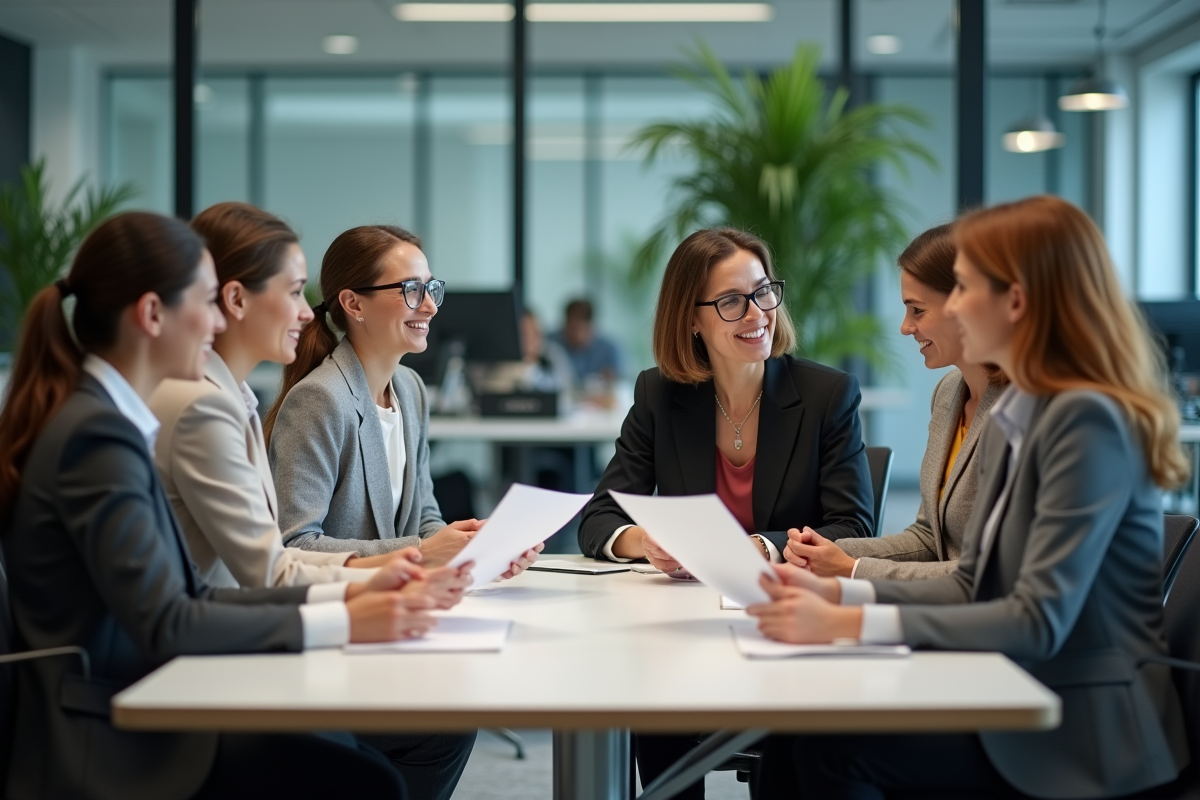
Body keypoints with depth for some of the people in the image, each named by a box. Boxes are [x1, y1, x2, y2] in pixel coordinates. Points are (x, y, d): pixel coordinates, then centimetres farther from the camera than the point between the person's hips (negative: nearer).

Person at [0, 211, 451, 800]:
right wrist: (341, 624, -19)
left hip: (122, 722, 9)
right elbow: (164, 625, -22)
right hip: (110, 752, -9)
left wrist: (344, 595, 3)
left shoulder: (99, 418, 12)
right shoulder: (97, 434, -16)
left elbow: (189, 596, 11)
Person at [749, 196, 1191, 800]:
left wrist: (851, 625, -27)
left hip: (1083, 735, -8)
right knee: (798, 725, -10)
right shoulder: (1009, 419, 11)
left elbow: (1039, 621, -24)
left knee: (836, 746, -17)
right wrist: (837, 593, -4)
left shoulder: (1088, 420, -18)